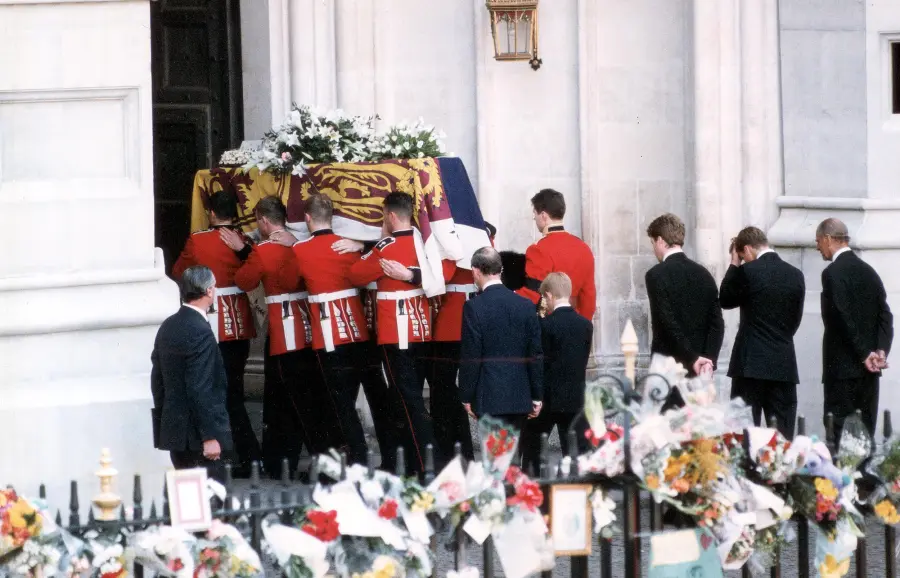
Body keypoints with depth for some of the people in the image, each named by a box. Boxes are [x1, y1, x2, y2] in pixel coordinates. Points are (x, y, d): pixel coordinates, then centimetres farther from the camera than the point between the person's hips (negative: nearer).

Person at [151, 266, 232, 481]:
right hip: (197, 433, -9)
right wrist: (210, 436, -20)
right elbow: (200, 389, -21)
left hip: (174, 430, 9)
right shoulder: (200, 332, -17)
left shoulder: (168, 327, 9)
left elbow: (158, 380, 14)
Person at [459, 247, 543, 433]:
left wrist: (466, 397, -1)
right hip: (521, 397, 5)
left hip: (490, 398, -5)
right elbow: (536, 355, 6)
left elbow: (470, 357, -9)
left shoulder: (474, 307, -10)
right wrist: (537, 396, 11)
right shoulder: (526, 305, 4)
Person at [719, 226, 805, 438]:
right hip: (784, 365, 4)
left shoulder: (747, 271, -9)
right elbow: (796, 318, 13)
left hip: (751, 364, -4)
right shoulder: (795, 275, 6)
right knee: (783, 436, 4)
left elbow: (725, 300, 6)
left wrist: (734, 264, 11)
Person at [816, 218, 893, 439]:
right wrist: (881, 351, -3)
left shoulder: (833, 273, -10)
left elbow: (844, 319, -17)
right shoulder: (868, 271, 13)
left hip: (842, 368, -7)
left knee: (840, 434, -8)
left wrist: (864, 354, -12)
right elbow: (885, 315, 7)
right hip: (868, 370, 7)